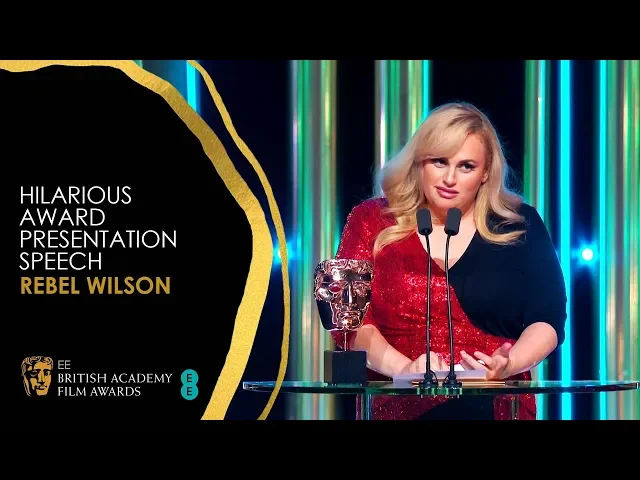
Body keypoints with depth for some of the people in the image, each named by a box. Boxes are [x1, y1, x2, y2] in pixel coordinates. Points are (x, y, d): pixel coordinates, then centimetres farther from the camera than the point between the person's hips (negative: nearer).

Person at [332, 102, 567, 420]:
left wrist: (508, 365, -11)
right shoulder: (373, 222, 8)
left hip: (496, 409, 0)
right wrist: (403, 367, -15)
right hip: (397, 408, 0)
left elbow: (548, 317, 7)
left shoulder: (519, 226, 10)